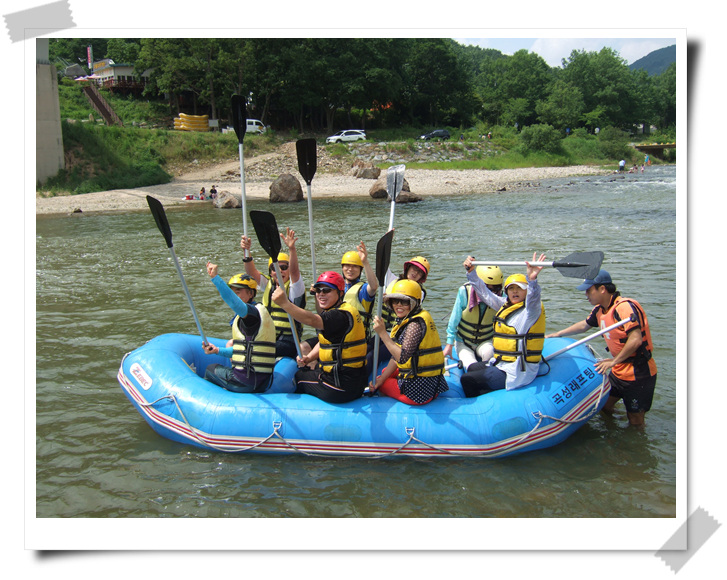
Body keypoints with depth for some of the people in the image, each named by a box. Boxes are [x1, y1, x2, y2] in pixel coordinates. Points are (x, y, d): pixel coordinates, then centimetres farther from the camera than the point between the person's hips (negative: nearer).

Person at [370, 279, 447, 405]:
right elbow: (396, 357, 10)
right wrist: (381, 379, 6)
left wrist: (382, 333, -28)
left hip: (419, 389, -10)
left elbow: (402, 358, -30)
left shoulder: (415, 324, -21)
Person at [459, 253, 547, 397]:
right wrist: (471, 272, 11)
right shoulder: (505, 305, 10)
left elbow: (533, 297, -38)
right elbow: (484, 292, 18)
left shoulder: (532, 309, -15)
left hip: (517, 372, -10)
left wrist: (532, 279, -58)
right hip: (502, 364, 10)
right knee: (472, 368, 28)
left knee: (467, 380, -7)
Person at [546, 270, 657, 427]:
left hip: (638, 375, -9)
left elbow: (636, 340, -30)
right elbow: (584, 325, 25)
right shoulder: (600, 310, 6)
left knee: (635, 421, 3)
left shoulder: (625, 307, -23)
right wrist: (557, 334, 27)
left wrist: (614, 361, -23)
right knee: (603, 406, 17)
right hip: (618, 372, 9)